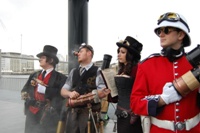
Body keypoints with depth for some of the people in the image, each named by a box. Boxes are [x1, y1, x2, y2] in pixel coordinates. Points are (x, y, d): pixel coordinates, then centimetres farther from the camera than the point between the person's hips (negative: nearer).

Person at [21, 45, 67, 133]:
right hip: (31, 114, 5)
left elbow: (61, 95, -15)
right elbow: (24, 91, 13)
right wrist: (31, 100, -6)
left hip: (49, 116, -4)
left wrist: (44, 88, -15)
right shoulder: (34, 75, 13)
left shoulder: (60, 77, -4)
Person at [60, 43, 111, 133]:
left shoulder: (98, 71, -2)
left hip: (90, 113, -5)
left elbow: (103, 92, -13)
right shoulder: (73, 72, 15)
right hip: (72, 113, 5)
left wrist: (80, 99, -13)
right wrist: (70, 93, -10)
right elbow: (63, 91, 15)